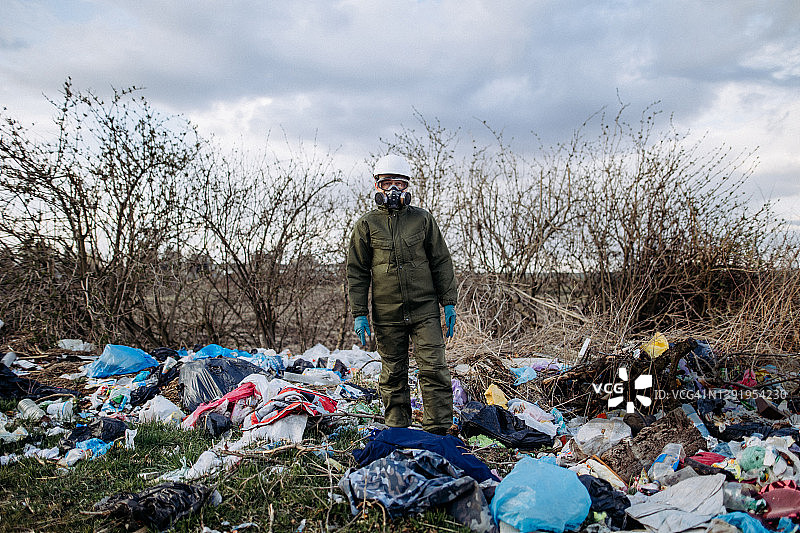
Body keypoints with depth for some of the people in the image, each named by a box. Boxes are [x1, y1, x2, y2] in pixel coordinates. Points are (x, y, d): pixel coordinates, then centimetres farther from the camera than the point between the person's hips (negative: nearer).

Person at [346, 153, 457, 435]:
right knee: (393, 375, 8)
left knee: (434, 369, -5)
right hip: (387, 314, 0)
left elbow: (441, 263, 9)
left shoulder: (423, 219, 7)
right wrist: (359, 312, -1)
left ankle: (438, 431, 4)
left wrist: (449, 302, 3)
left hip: (425, 311, 0)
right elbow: (356, 272, 6)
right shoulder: (367, 225, 5)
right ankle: (398, 431, 20)